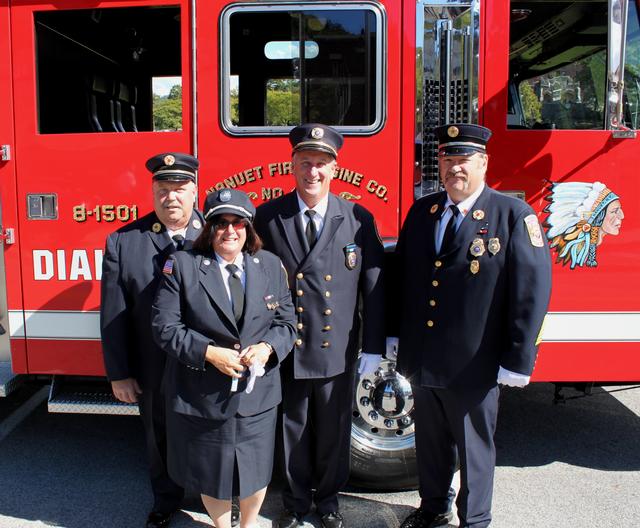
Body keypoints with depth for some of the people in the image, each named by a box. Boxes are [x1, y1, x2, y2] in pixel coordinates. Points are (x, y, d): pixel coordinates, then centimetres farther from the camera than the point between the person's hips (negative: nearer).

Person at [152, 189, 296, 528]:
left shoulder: (271, 265, 3)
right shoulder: (182, 265, -6)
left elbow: (286, 321, 4)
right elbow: (165, 326, -10)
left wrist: (267, 348, -16)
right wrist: (209, 353, -21)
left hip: (257, 394, 2)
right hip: (202, 395, -2)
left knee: (256, 470, 16)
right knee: (211, 472, 16)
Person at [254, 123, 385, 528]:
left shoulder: (359, 219, -3)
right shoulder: (267, 217, -3)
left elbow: (374, 287, -1)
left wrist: (374, 349, -2)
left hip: (338, 350, 0)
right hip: (285, 348, 0)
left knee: (334, 430, 15)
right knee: (292, 428, 15)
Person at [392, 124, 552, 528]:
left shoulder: (514, 215, -11)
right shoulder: (422, 211, 5)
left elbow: (532, 290, -14)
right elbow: (402, 276, 11)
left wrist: (517, 361, -15)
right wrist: (396, 335, 10)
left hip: (474, 365, -5)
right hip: (423, 359, 5)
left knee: (475, 447, 12)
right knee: (431, 441, 21)